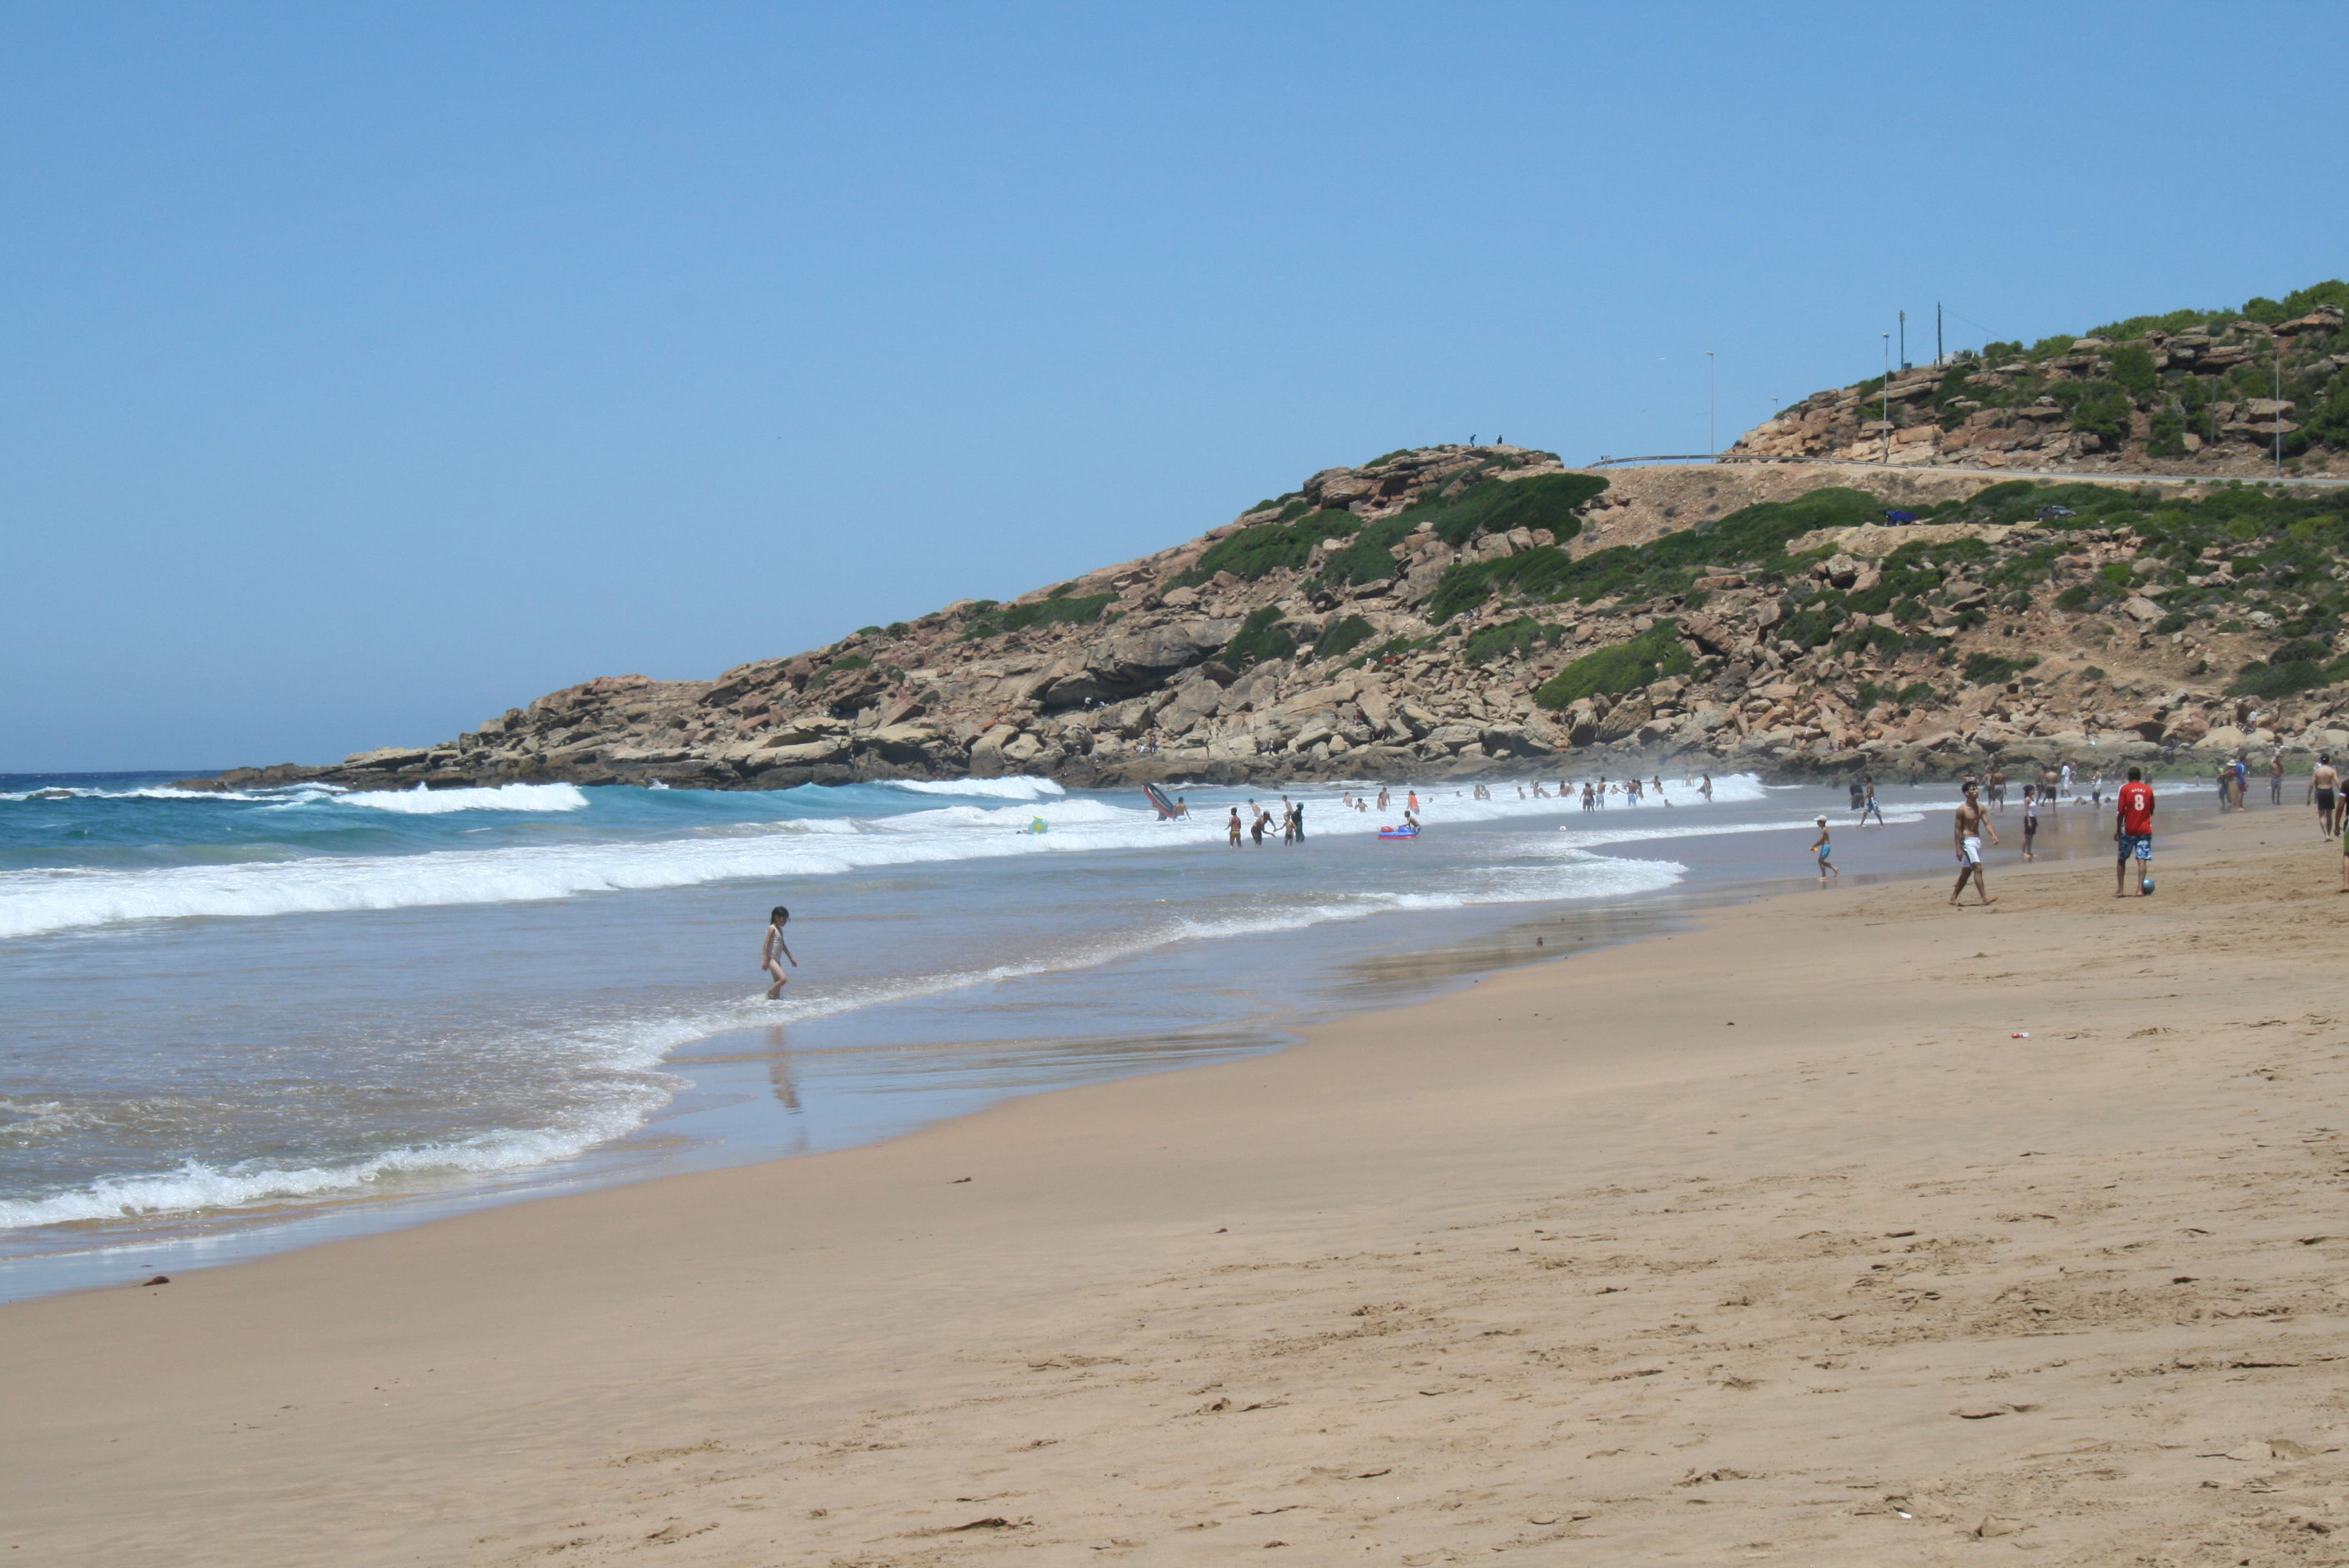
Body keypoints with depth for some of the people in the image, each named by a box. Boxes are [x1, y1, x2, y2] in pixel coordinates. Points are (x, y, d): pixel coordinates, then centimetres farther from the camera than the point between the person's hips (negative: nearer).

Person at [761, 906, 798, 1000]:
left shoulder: (779, 930, 15)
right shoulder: (772, 929, -12)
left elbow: (783, 946, 26)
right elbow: (766, 944, -18)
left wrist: (791, 958, 28)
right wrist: (765, 961, -23)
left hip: (777, 960, 10)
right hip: (771, 959, -10)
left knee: (778, 982, 10)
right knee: (783, 979, -20)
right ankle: (769, 995, -9)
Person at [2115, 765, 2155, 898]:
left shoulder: (2124, 789, -3)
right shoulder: (2148, 789, 6)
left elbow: (2121, 812, -8)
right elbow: (2152, 810, 14)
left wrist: (2117, 830, -1)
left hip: (2128, 830, -2)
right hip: (2145, 829, 2)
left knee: (2121, 859, 11)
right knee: (2142, 859, -3)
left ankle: (2120, 889, 9)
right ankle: (2140, 889, -14)